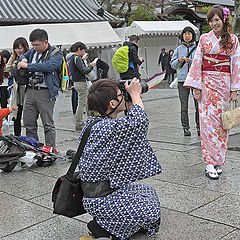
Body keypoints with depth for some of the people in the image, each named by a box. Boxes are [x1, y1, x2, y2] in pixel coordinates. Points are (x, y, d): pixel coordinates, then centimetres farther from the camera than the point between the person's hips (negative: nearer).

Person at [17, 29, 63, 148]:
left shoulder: (56, 54, -5)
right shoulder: (33, 51, 15)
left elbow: (48, 66, -24)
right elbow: (23, 55, 36)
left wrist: (27, 65, -17)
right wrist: (23, 59, 9)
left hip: (45, 93, -6)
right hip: (30, 91, 6)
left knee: (48, 125, -4)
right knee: (29, 124, 10)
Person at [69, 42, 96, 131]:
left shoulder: (72, 58, 13)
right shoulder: (77, 58, -16)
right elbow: (84, 71, -21)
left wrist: (82, 59, 18)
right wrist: (90, 65, -6)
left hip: (76, 82, 10)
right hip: (81, 83, -10)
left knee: (81, 103, 17)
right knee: (82, 103, -5)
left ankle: (80, 121, 22)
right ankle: (78, 124, -2)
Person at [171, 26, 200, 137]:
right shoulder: (178, 49, 12)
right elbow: (173, 65, 11)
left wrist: (191, 61, -16)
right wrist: (179, 60, -9)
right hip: (182, 79, 1)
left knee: (198, 105, -1)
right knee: (184, 106, 0)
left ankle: (199, 126, 9)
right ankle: (186, 127, 5)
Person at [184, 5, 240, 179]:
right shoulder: (204, 39, 8)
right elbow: (197, 62, 5)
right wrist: (196, 87, -2)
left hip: (224, 84, 0)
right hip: (207, 84, 1)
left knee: (220, 122, 2)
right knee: (207, 121, -7)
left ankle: (219, 161, 13)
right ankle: (210, 164, -5)